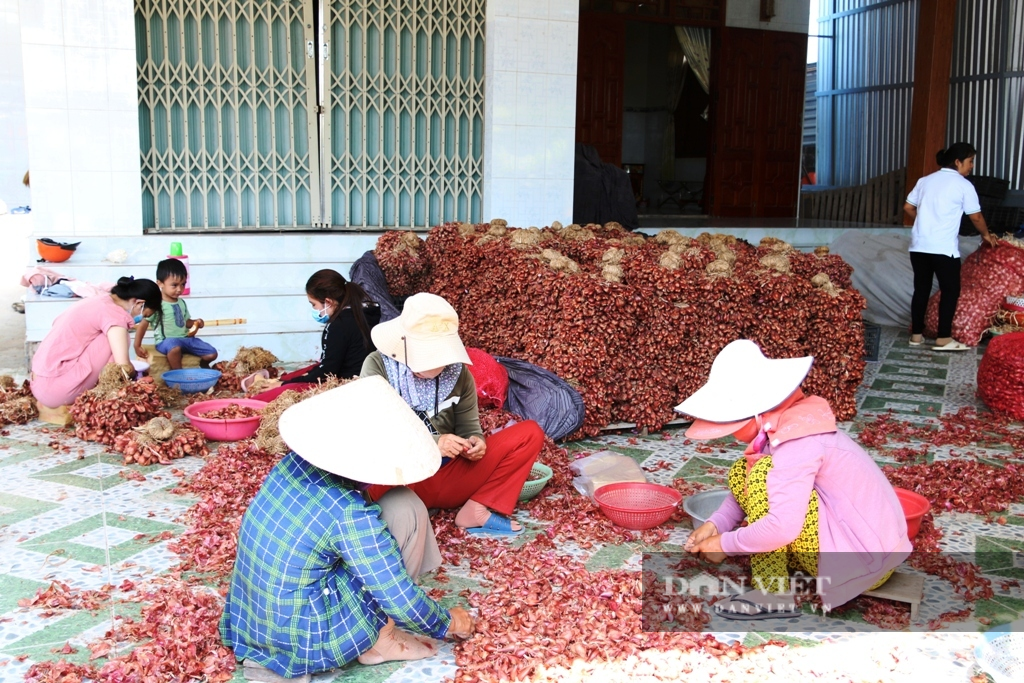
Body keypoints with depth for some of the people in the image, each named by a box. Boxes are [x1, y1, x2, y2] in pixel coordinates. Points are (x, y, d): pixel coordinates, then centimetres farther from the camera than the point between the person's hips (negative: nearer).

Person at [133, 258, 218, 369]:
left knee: (212, 354, -2)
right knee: (175, 347, -43)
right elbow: (143, 324, -6)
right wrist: (137, 346, -9)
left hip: (186, 338, 7)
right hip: (166, 341, -7)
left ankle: (203, 365, 33)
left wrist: (195, 323, 2)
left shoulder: (181, 303, 13)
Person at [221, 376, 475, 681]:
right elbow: (402, 601, -15)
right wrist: (447, 624, 3)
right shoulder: (351, 515, -24)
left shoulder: (293, 462, -5)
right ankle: (380, 640, 5)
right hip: (305, 640, -7)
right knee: (405, 507, -7)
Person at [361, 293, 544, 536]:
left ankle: (476, 509, -15)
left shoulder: (458, 372, 4)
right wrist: (432, 444, -26)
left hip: (451, 476, 5)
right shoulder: (378, 366, -7)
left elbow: (469, 425, 10)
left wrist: (475, 442, -15)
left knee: (530, 433, -8)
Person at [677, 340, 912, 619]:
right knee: (741, 472, 6)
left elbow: (782, 528, -33)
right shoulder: (783, 421, 2)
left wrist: (725, 545, -18)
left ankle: (772, 595, -17)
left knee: (762, 473, -22)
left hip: (864, 560, -10)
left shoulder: (797, 441, -25)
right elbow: (748, 488, 14)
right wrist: (715, 524, -1)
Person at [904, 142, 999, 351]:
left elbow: (908, 207, 14)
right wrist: (986, 235, 20)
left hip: (918, 245, 6)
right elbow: (976, 217, 3)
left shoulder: (925, 180, 12)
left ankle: (916, 334, 14)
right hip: (944, 248, -6)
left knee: (921, 288, 11)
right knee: (950, 290, 2)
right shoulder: (963, 185, -2)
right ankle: (944, 338, 0)